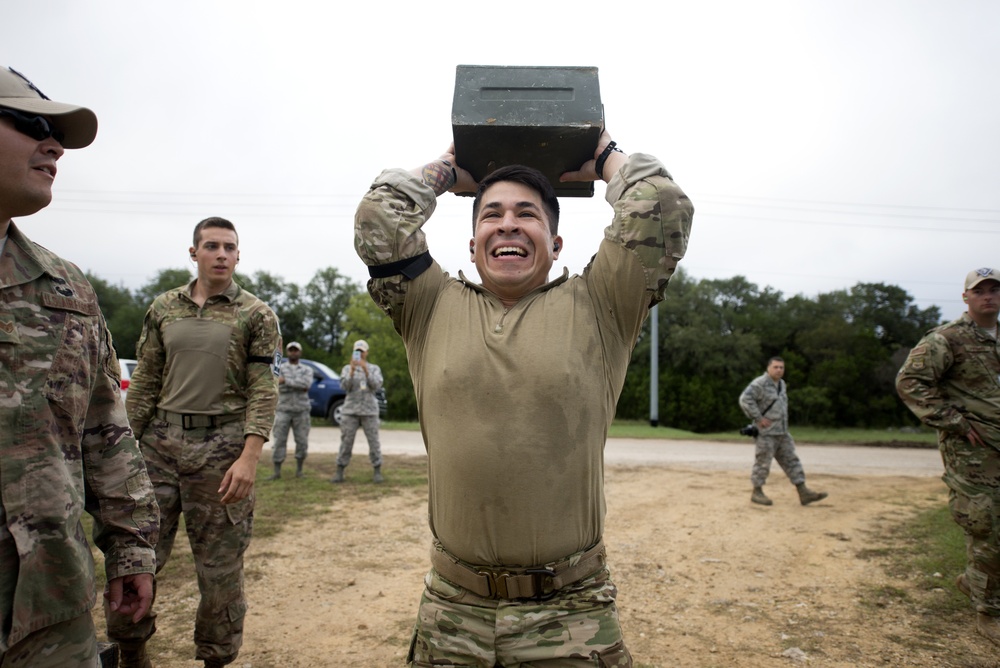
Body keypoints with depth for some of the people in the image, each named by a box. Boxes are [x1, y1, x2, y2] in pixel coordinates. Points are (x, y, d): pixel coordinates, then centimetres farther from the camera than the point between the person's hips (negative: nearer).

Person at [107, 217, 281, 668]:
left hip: (221, 447, -3)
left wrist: (249, 457, -16)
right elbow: (144, 383, 12)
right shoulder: (163, 309, 10)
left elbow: (264, 391, -6)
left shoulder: (256, 316, 0)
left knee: (220, 565, 6)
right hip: (159, 443, 3)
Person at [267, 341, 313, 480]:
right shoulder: (280, 368, 8)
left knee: (302, 441, 1)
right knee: (279, 441, -3)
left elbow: (307, 383, -12)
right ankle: (277, 471, 4)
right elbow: (280, 388, -7)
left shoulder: (307, 369, 9)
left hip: (301, 411, 1)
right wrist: (299, 386, -11)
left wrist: (286, 381, -15)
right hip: (283, 410, -1)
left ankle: (299, 470, 13)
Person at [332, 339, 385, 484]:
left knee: (374, 441, -1)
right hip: (350, 410, 0)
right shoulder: (347, 369, 6)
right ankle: (339, 473, 5)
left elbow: (376, 386, -11)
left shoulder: (375, 369, 6)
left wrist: (366, 370, -23)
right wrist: (352, 370, -24)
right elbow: (344, 386, -10)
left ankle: (377, 472, 9)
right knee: (346, 442, -2)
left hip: (369, 411, 0)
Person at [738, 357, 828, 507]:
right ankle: (757, 493, 12)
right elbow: (745, 399, -26)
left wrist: (783, 421, 18)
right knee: (763, 463, -1)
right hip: (766, 432, -8)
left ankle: (803, 493, 7)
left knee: (791, 461, 5)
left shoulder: (781, 384, 14)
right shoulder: (759, 383, -14)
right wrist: (758, 418, -23)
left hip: (782, 432, 8)